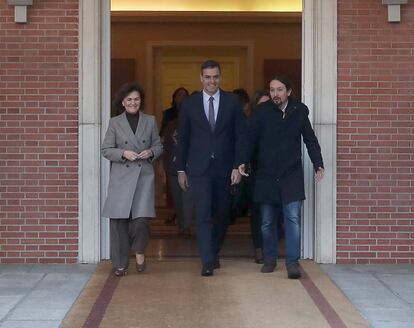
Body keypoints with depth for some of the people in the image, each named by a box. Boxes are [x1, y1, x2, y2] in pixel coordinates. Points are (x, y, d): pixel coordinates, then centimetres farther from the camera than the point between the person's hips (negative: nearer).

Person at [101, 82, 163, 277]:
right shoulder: (115, 123, 6)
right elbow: (106, 150, 4)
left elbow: (158, 146, 15)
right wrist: (123, 153, -12)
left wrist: (150, 152, -6)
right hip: (121, 177, 0)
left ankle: (139, 252, 16)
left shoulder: (150, 121, 10)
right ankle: (120, 264, 13)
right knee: (119, 220, 0)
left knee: (141, 218, -13)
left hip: (144, 175, 0)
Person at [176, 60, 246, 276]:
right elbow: (183, 138, 7)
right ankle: (207, 261, -8)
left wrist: (238, 166, -6)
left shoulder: (232, 102, 3)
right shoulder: (189, 103, 3)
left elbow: (240, 136, 2)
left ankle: (214, 252, 30)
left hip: (225, 168, 1)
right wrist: (181, 169, 4)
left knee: (222, 214, 10)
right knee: (203, 215, -9)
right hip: (199, 168, -1)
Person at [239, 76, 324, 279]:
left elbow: (310, 139, 5)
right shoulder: (262, 112, -4)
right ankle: (270, 259, 23)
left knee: (293, 218, -9)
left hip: (292, 176, -1)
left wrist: (318, 164, -2)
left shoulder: (299, 111, -1)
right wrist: (243, 161, -17)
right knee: (267, 222, 9)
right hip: (266, 176, 1)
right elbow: (250, 138, -5)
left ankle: (293, 262, -6)